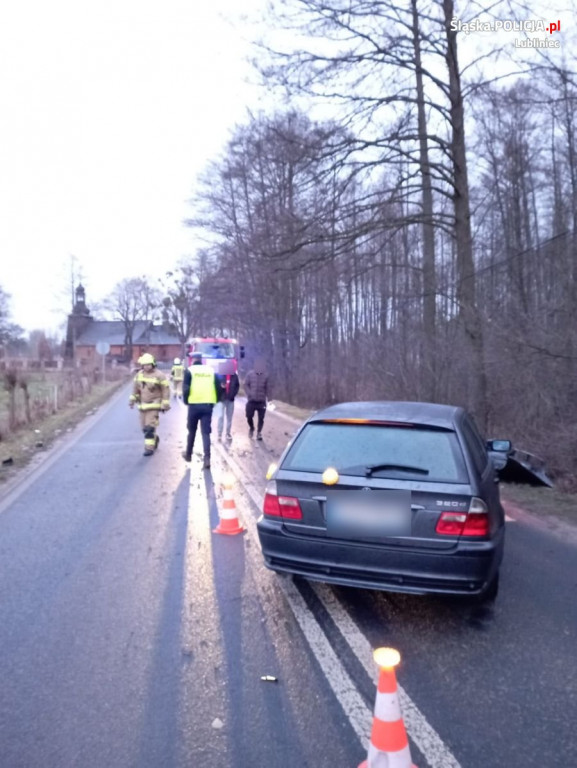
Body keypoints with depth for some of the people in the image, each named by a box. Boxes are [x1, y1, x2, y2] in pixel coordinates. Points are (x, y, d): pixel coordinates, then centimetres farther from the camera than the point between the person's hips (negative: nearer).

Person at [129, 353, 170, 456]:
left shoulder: (159, 375, -10)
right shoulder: (139, 374, 6)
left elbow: (166, 390, -8)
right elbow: (135, 388, 16)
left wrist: (165, 404, -10)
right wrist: (132, 399, 10)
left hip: (154, 405, -6)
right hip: (143, 405, 6)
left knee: (150, 427, -13)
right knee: (144, 427, 11)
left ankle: (149, 448, -7)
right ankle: (154, 439, 36)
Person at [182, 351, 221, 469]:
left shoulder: (189, 371, 1)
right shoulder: (211, 371, 9)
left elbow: (185, 389, -7)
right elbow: (218, 388, 6)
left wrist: (186, 401, 9)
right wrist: (214, 402, 16)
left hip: (194, 405, -2)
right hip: (208, 405, 2)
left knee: (192, 431, 17)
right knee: (206, 432, 3)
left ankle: (188, 454, 32)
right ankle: (207, 458, -9)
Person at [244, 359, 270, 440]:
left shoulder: (266, 375, -3)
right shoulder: (250, 374, -4)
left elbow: (267, 388, 5)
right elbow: (246, 385, 0)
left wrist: (268, 397, 3)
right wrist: (249, 394, -12)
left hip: (261, 401, 0)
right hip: (251, 400, 0)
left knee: (261, 418, 1)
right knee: (249, 416, 3)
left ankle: (259, 432, 17)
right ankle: (251, 428, 31)